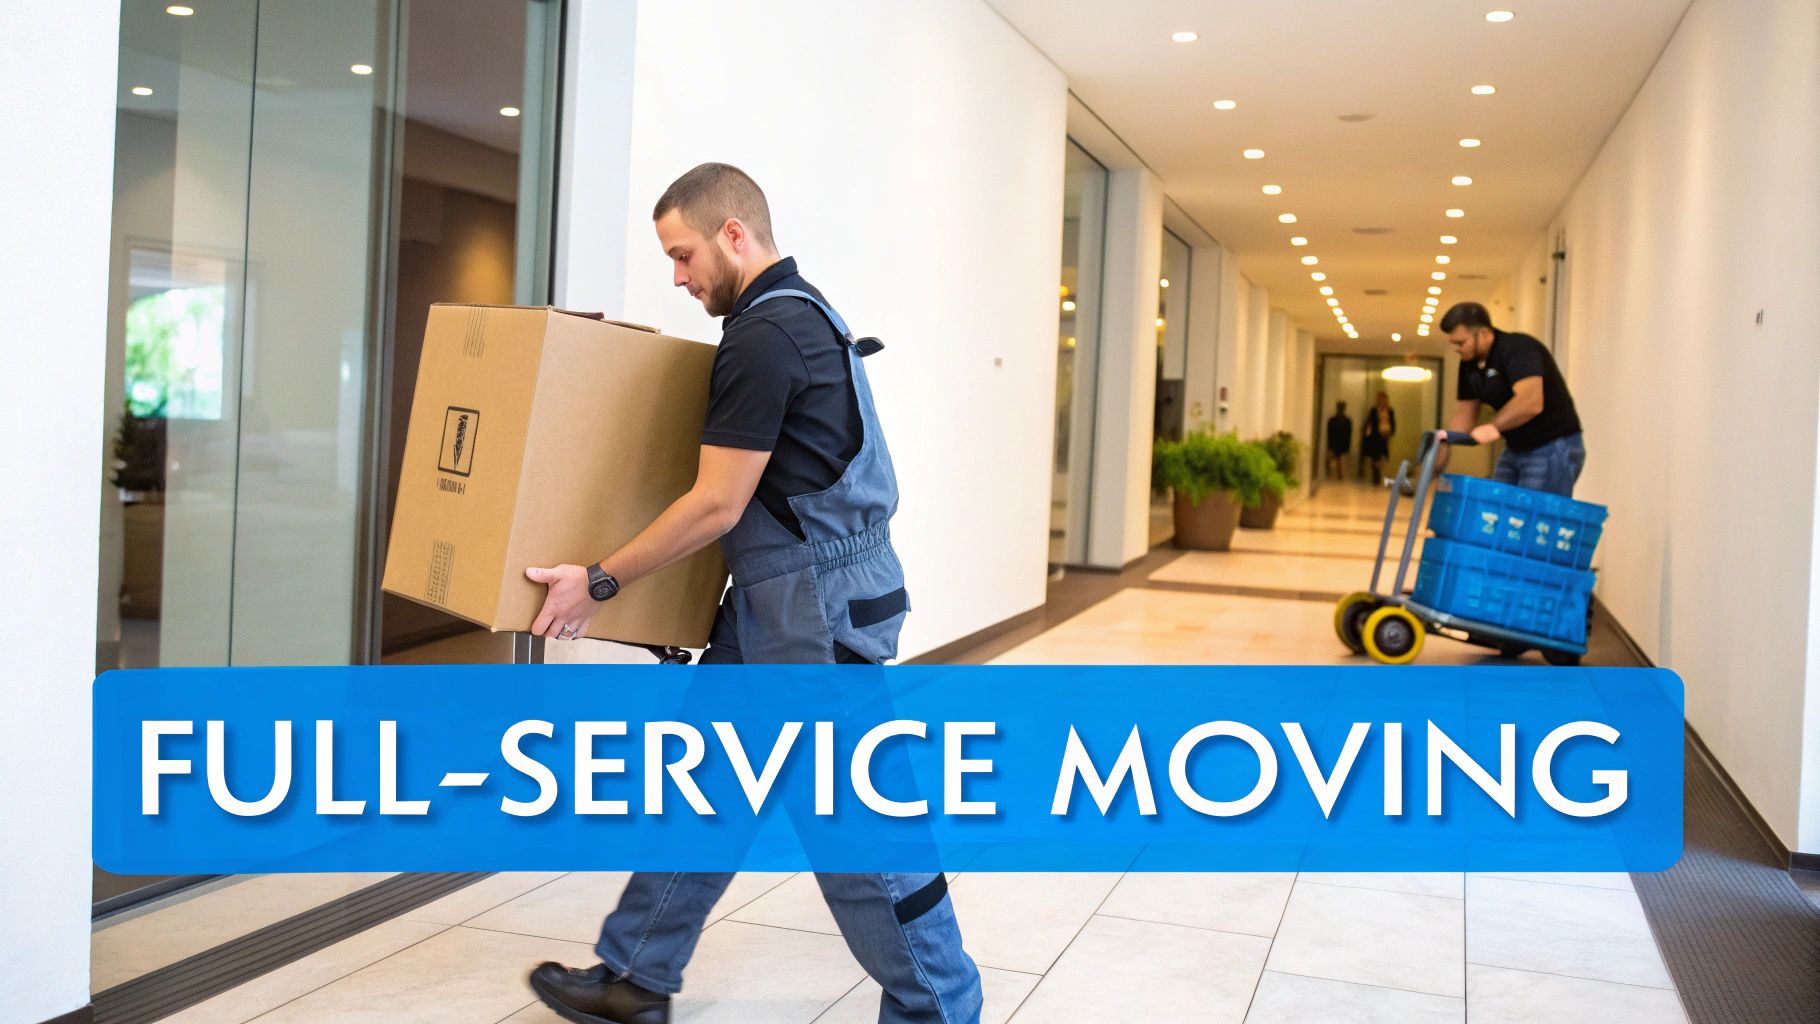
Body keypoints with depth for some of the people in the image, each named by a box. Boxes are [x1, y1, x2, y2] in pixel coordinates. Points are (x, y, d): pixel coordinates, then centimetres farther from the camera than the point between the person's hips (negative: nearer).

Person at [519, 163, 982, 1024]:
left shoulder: (765, 334, -18)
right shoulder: (800, 313, 14)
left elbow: (717, 506, -18)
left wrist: (599, 582, -10)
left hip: (820, 606, -11)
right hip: (774, 600, 11)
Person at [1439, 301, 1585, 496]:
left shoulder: (1518, 349, -20)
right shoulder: (1469, 364, 6)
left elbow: (1531, 402, -36)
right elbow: (1465, 413, 11)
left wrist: (1494, 427, -39)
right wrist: (1442, 448, 2)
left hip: (1553, 449, -9)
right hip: (1515, 449, 9)